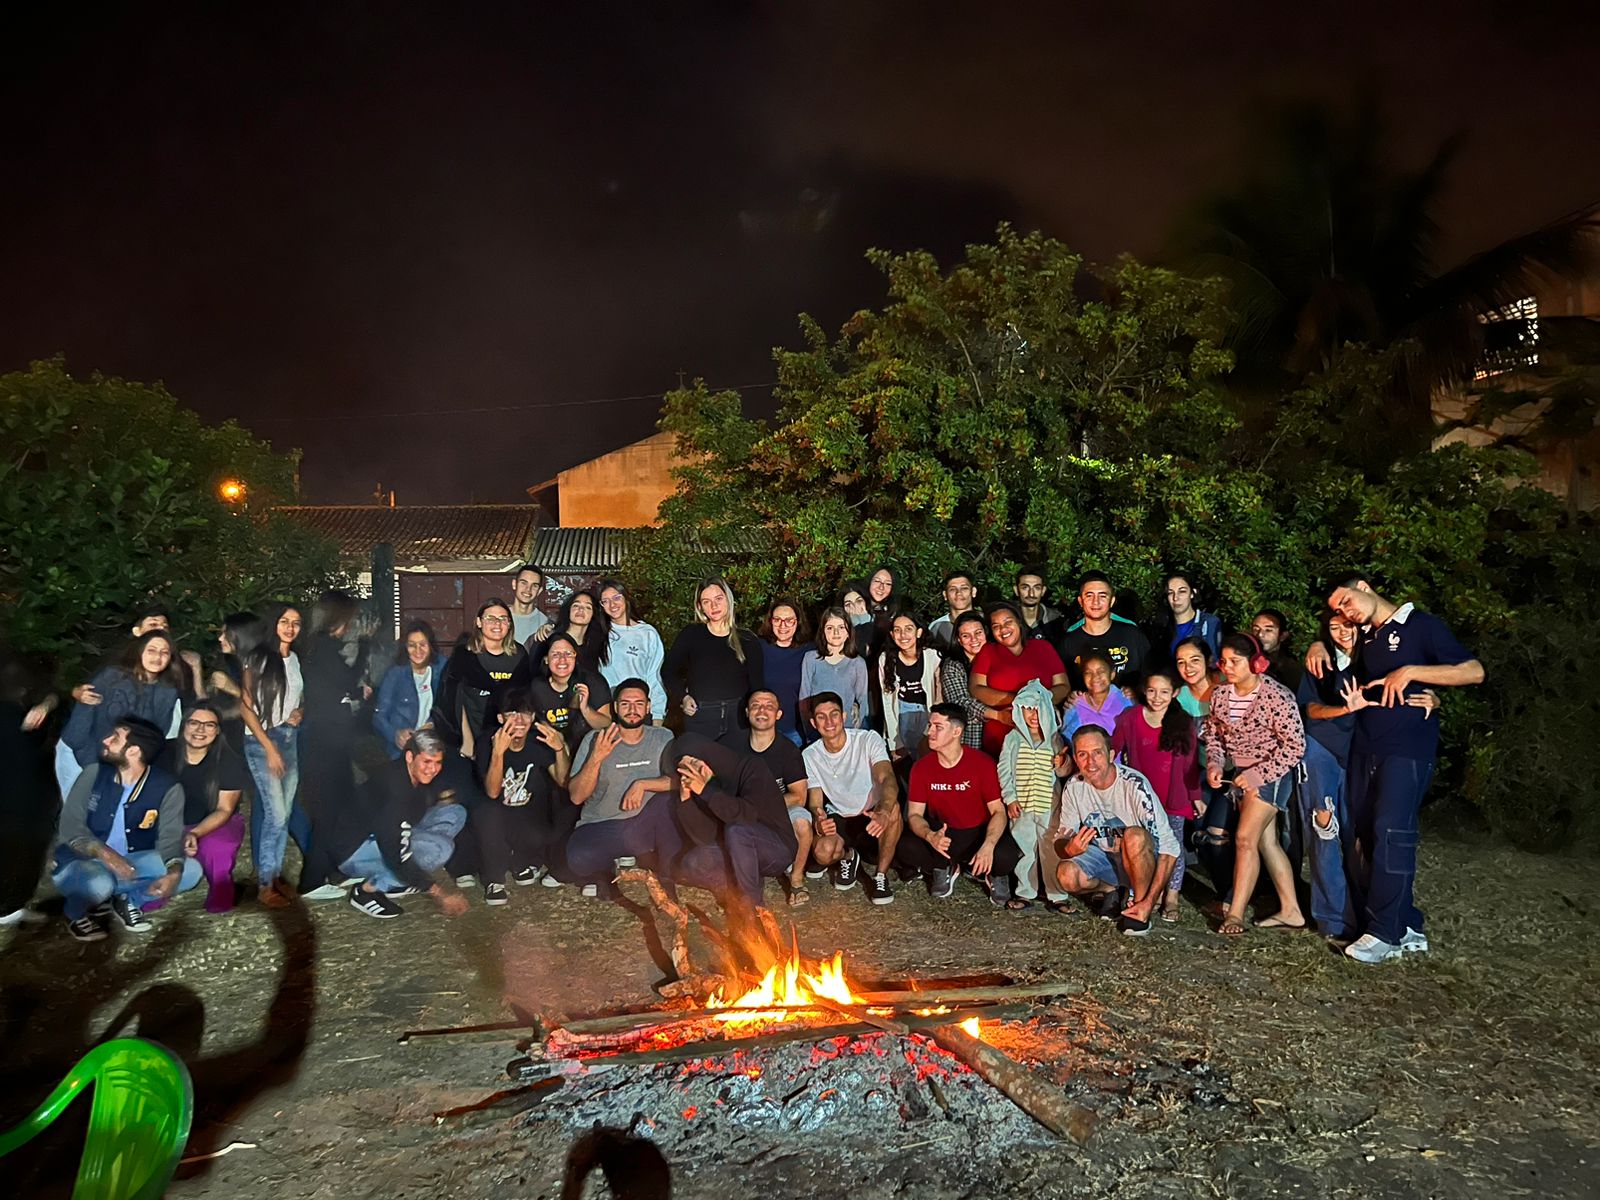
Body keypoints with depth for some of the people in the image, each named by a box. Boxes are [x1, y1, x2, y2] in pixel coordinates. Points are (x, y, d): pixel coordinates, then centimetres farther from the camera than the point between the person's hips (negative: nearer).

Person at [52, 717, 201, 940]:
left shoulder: (167, 788, -10)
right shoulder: (93, 775, -8)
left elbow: (170, 837, -15)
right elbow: (70, 827, -13)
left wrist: (174, 871, -38)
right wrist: (103, 852, -33)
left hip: (130, 863, 2)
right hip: (81, 861, -2)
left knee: (190, 870, -21)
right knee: (97, 883, -37)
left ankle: (127, 899, 2)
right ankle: (77, 913, -1)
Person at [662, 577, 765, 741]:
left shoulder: (747, 640, 7)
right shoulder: (690, 635, 5)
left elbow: (757, 684, 8)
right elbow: (668, 671, 12)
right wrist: (682, 698, -1)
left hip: (739, 716, 1)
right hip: (700, 717, 0)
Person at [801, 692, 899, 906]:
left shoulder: (869, 740, -17)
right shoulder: (810, 756, -7)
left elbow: (888, 780, -32)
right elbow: (815, 802, -9)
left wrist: (883, 812, -55)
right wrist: (819, 819, -36)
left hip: (874, 815, -1)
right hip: (839, 819, 2)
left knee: (893, 809, -37)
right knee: (823, 852, -31)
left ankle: (880, 874, -14)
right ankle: (847, 858, 9)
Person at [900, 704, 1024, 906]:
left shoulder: (982, 763, -16)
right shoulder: (921, 767, -8)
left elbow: (998, 811, -14)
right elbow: (914, 815, -7)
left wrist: (988, 846, -34)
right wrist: (930, 836, -31)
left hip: (980, 832, -2)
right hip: (941, 833, 2)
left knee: (1007, 856, -34)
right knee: (906, 849, -27)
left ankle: (992, 874, 6)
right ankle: (945, 868, 7)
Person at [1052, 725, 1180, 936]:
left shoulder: (1134, 785, -25)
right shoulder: (1073, 787, -11)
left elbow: (1169, 848, -24)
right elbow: (1060, 841, -6)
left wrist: (1149, 901, -28)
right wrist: (1068, 849, -32)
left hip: (1140, 861, -3)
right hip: (1102, 857, 3)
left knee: (1135, 835, -37)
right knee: (1066, 875, -28)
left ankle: (1140, 907, -13)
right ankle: (1110, 892, 5)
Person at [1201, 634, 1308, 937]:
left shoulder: (1276, 696, -21)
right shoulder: (1220, 695, -1)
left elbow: (1295, 745, -20)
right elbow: (1213, 735, 10)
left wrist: (1258, 774, -23)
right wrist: (1214, 764, -9)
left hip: (1271, 772, -7)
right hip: (1241, 773, 7)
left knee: (1245, 838, -14)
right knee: (1265, 841, 10)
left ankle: (1236, 915, -7)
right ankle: (1290, 911, 20)